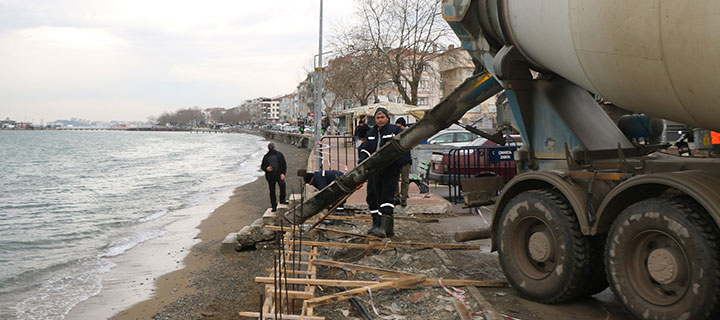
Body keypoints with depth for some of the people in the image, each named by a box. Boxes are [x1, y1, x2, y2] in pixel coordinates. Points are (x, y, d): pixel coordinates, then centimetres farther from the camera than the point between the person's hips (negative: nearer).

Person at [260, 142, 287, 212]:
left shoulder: (279, 154, 7)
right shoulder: (266, 156, 12)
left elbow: (284, 164, 4)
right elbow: (262, 166, 17)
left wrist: (283, 173, -9)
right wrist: (266, 168, -6)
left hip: (279, 174, -2)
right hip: (270, 176, 2)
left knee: (282, 185, -26)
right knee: (272, 191, 3)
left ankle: (282, 200, -12)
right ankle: (274, 206, 10)